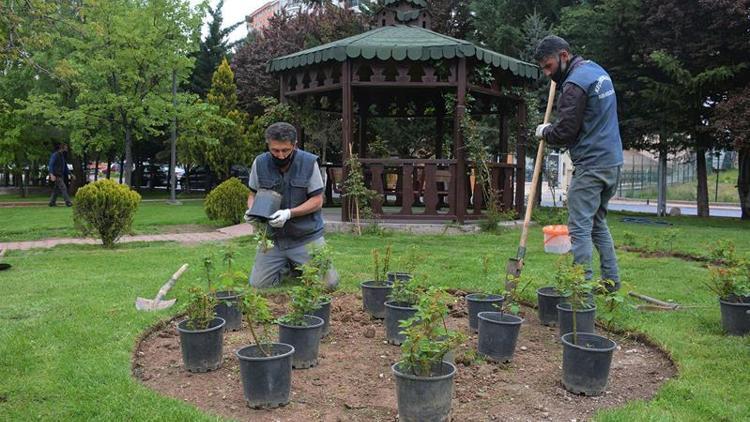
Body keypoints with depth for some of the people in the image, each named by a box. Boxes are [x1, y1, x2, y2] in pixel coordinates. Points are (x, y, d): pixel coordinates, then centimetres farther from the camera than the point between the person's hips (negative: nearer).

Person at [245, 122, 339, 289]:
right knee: (257, 285, -2)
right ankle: (286, 267, 28)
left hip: (306, 236, -2)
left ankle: (298, 266, 25)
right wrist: (252, 210, -14)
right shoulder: (260, 163, -4)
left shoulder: (309, 162, -11)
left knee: (328, 283, -7)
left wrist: (289, 213, -23)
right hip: (272, 237, 2)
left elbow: (317, 200, -9)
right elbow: (253, 194, 9)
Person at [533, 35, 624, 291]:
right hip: (613, 162, 10)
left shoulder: (575, 83, -15)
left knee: (580, 227, -6)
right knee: (598, 222, 18)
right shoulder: (597, 70, 15)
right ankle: (611, 280, 23)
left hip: (590, 166, -10)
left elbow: (564, 133, -18)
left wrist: (544, 131, 2)